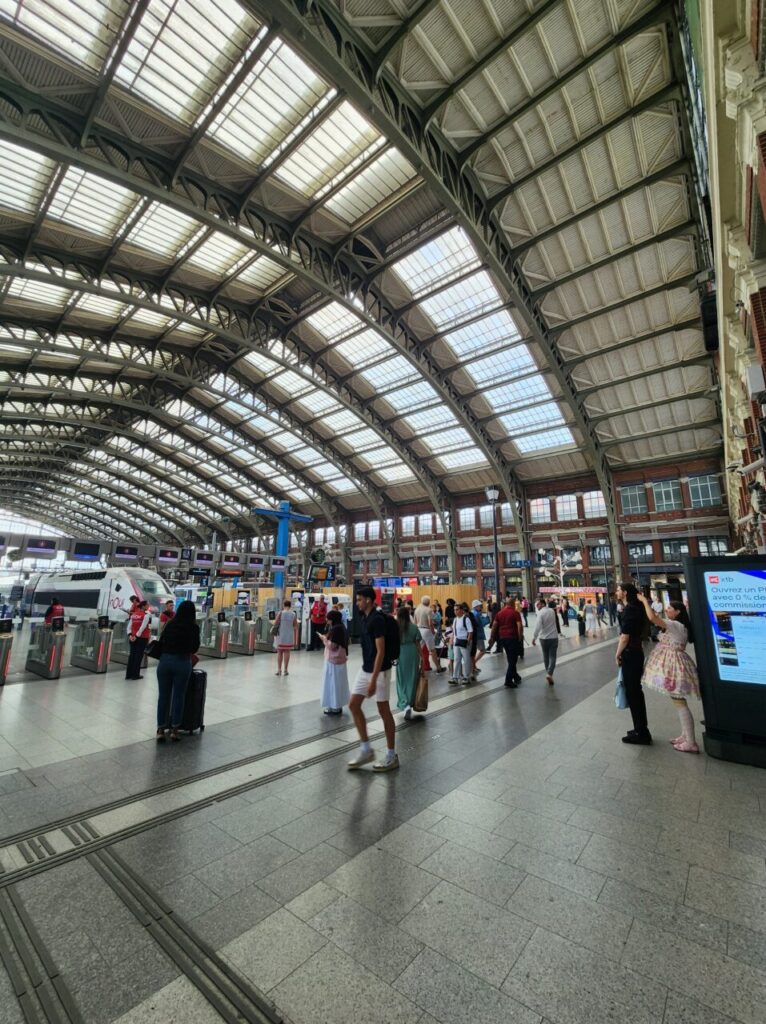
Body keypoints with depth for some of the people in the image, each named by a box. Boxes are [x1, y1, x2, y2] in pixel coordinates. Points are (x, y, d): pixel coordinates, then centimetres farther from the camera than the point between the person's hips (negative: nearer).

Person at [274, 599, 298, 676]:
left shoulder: (280, 613, -7)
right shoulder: (294, 615, -3)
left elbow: (275, 624, -6)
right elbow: (295, 628, -2)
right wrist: (295, 640, 5)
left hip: (280, 636, -1)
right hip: (290, 637, 1)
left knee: (279, 652, 11)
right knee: (287, 652, 8)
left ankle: (279, 670, 14)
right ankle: (285, 670, 12)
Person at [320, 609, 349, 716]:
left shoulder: (335, 629, -21)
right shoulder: (341, 627, 9)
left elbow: (332, 645, -21)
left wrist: (324, 638, -8)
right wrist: (327, 638, 9)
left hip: (334, 661, -10)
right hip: (339, 659, 10)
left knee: (334, 683, 1)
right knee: (338, 683, 16)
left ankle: (335, 707, 9)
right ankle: (338, 706, 25)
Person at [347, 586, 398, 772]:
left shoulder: (377, 619, -21)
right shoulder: (365, 618, 8)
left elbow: (381, 651, -23)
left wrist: (373, 680, -24)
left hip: (379, 671, -9)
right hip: (365, 669, 9)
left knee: (383, 711, 2)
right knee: (353, 705, 8)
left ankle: (392, 756, 18)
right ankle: (366, 749, 20)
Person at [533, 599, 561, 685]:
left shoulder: (540, 613, -15)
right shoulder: (552, 611, 0)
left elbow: (538, 626, -26)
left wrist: (534, 637, -25)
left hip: (544, 638, -2)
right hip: (554, 637, 2)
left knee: (546, 657, 15)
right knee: (552, 657, 2)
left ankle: (548, 673, 24)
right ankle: (549, 674, -16)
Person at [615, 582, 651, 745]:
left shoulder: (629, 610, -19)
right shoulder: (636, 608, 10)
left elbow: (624, 637, -20)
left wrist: (617, 654, -10)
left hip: (630, 654, -10)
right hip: (636, 652, 10)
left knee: (632, 693, 0)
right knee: (636, 692, 17)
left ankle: (641, 733, 9)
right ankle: (641, 729, 28)